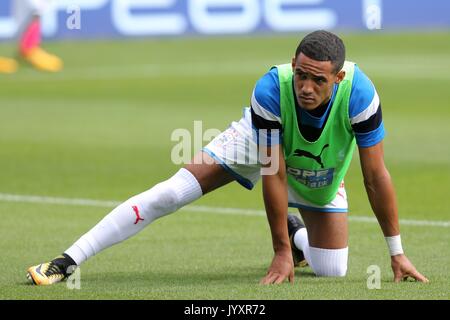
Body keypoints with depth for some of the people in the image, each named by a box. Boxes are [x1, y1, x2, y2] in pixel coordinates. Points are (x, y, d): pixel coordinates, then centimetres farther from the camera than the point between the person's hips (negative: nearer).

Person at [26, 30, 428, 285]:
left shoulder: (359, 94, -38)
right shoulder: (271, 90, -41)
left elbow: (376, 175, -27)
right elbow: (273, 175, -33)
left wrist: (396, 252, -21)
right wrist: (281, 252, -30)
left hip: (321, 172, 2)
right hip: (259, 142, -2)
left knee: (331, 270, -6)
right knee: (170, 193, -17)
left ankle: (297, 234, 31)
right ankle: (67, 262, -14)